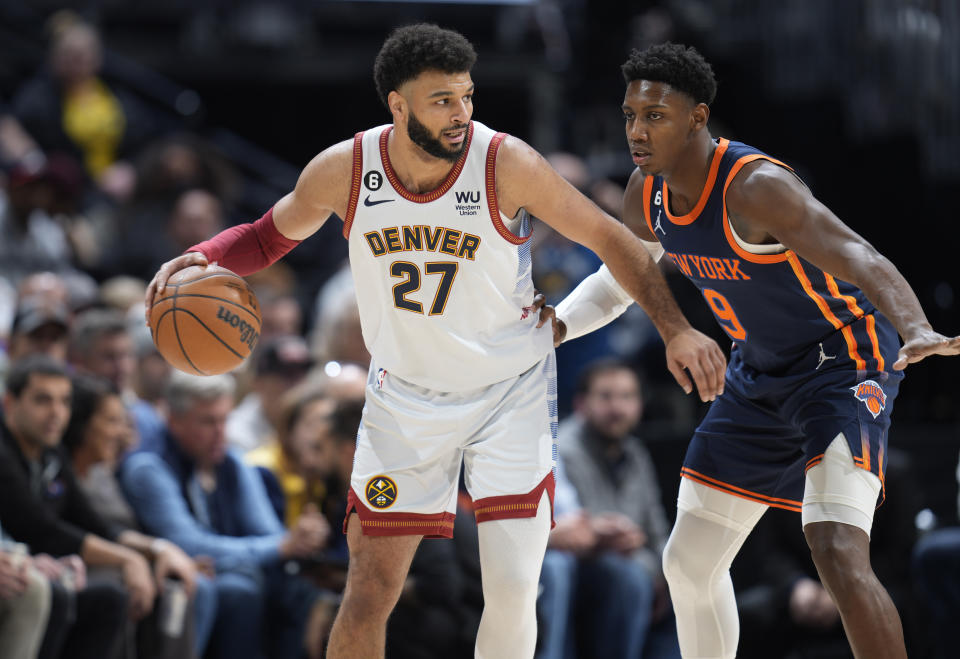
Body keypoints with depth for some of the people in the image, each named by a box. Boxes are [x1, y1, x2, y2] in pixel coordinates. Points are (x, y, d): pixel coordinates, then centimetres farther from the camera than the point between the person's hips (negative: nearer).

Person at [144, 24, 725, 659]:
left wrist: (677, 330, -14)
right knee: (368, 595, 0)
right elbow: (271, 235, 7)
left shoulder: (506, 164, -20)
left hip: (512, 392, -2)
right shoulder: (343, 171, -13)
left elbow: (609, 238, -8)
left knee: (513, 592, -13)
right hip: (405, 393, 2)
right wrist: (199, 260, -12)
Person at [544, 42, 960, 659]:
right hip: (759, 374, 9)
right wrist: (555, 326, -3)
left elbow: (864, 262, -41)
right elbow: (618, 279, 17)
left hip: (842, 362, -9)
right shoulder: (647, 193, -4)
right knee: (690, 561, 12)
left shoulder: (755, 186, -29)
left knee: (839, 556, -27)